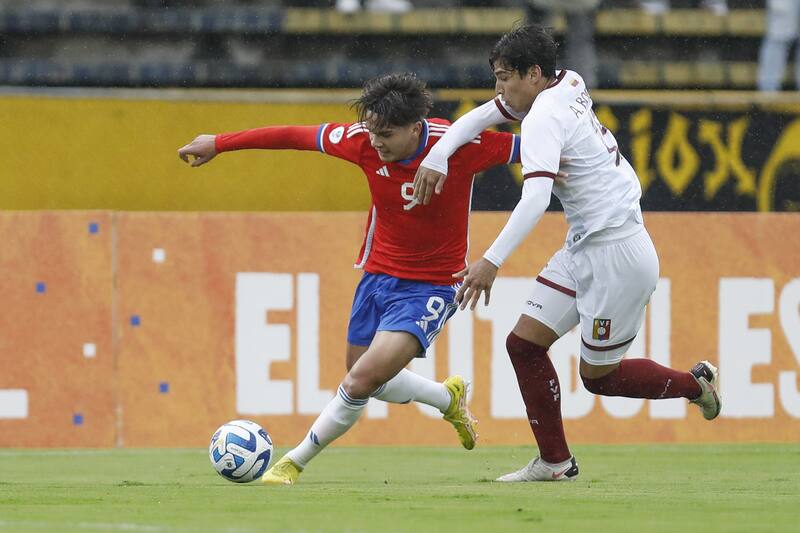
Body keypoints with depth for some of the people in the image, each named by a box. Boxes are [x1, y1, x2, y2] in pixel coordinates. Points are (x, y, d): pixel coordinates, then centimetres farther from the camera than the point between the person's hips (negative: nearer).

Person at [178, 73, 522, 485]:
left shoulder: (460, 145, -23)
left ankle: (294, 462, 2)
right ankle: (449, 397, 46)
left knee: (361, 382, -17)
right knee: (371, 382, 18)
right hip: (379, 275, 5)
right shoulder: (364, 141, -13)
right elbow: (294, 136, -2)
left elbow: (529, 149, -13)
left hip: (431, 288, -5)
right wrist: (219, 143, 4)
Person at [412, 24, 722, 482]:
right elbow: (482, 116, 13)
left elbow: (535, 199, -34)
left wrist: (493, 261, -42)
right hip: (583, 250, 9)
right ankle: (555, 462, 8)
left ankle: (695, 383, 22)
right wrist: (437, 156, -4)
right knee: (525, 343, 3)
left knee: (599, 375, 2)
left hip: (616, 253, -9)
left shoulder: (544, 119, -21)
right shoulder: (568, 85, 5)